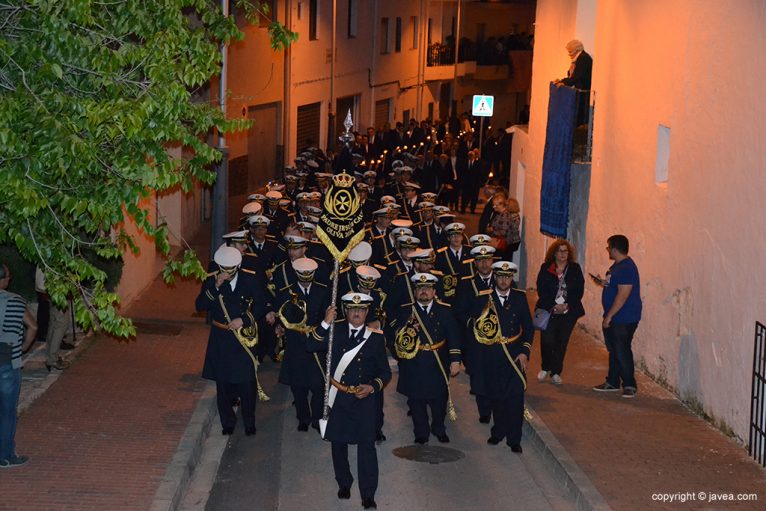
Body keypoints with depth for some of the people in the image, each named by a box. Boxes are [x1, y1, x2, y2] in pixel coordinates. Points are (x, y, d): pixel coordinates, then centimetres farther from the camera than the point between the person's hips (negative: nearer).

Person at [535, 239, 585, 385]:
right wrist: (553, 306, -12)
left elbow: (579, 291, 2)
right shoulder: (545, 269, 2)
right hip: (548, 311, -1)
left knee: (562, 342, 2)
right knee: (547, 340, -8)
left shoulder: (575, 269, 6)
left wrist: (567, 305, -10)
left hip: (569, 311, 1)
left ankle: (556, 372, 14)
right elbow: (541, 290, -2)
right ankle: (545, 368, 16)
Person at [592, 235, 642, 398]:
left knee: (622, 352, -6)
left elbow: (623, 294, -24)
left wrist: (609, 316, -22)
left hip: (624, 319, -10)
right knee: (613, 351, 14)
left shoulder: (627, 268, -20)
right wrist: (603, 283, 6)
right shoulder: (617, 266, 12)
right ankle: (613, 382, 23)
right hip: (613, 318, 10)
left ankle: (629, 385, 3)